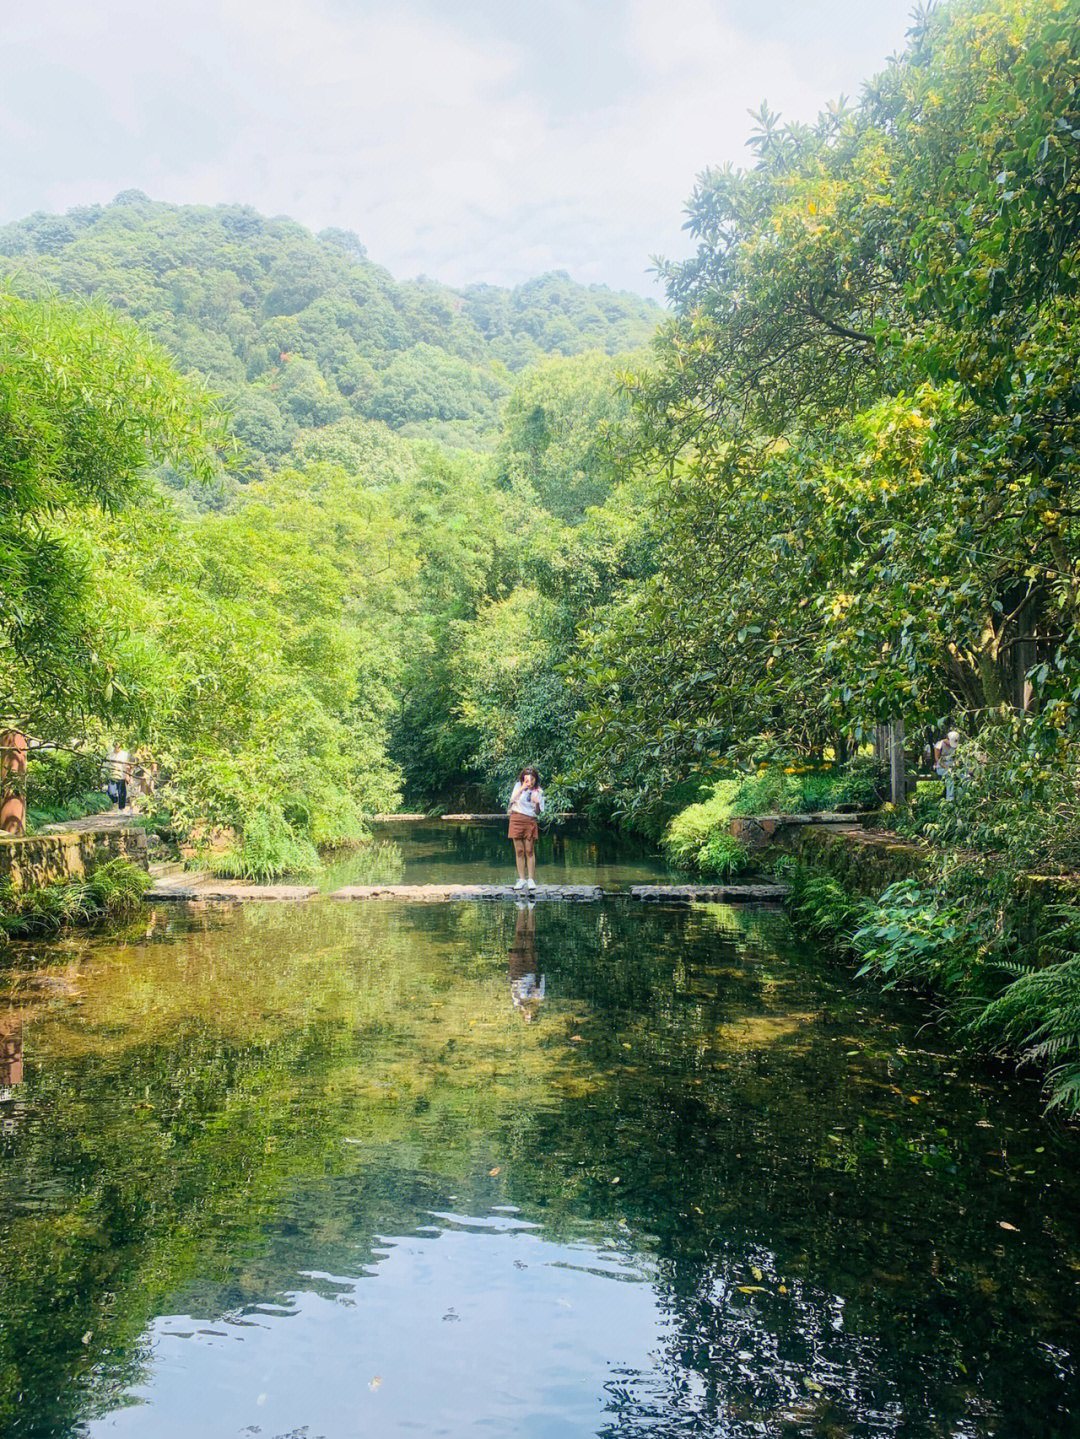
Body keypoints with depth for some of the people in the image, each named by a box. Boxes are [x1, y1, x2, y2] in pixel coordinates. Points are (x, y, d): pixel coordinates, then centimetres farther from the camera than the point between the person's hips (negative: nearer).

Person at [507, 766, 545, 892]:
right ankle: (521, 879, 6)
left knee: (529, 851, -5)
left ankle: (531, 880, 0)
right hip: (516, 819, 0)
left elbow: (538, 812, 6)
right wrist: (522, 789, -14)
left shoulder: (538, 792, 7)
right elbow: (512, 800, -6)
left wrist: (537, 803, -14)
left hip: (530, 821, 0)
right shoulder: (519, 786, 7)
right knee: (519, 851, 1)